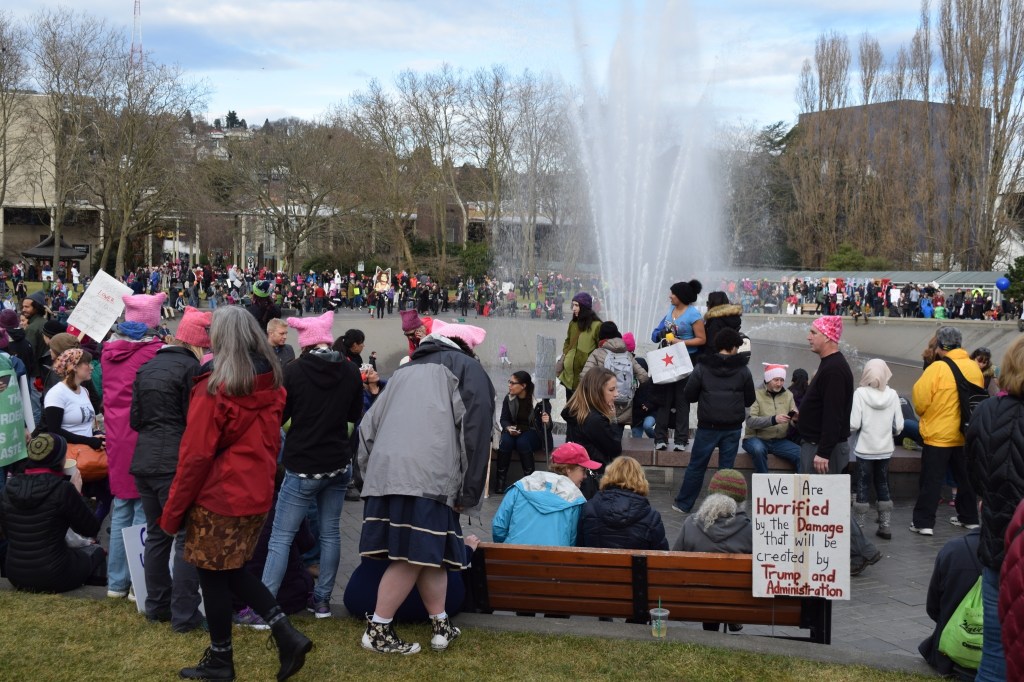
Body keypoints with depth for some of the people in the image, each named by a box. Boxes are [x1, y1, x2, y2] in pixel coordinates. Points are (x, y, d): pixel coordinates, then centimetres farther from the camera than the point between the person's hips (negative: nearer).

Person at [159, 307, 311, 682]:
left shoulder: (214, 387, -17)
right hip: (256, 495, 7)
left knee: (213, 576, 8)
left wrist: (173, 510, -8)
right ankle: (286, 634, 10)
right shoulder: (269, 384, 3)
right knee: (232, 570, 20)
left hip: (219, 497, -7)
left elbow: (195, 455, -16)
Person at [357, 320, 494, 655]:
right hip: (425, 476, -7)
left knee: (428, 553, 13)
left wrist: (371, 473, 29)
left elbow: (368, 425, 27)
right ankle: (377, 630, 4)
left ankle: (441, 625, 18)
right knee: (413, 557, 0)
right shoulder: (467, 368, 12)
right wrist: (468, 493, 2)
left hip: (384, 473, 7)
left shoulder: (407, 369, 29)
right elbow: (476, 432, 1)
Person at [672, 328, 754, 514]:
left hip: (708, 427, -1)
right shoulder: (743, 370, -1)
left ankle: (683, 504, 18)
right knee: (726, 469, 7)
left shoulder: (702, 368, -5)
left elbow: (688, 396, -1)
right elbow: (749, 400, 6)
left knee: (696, 466, 11)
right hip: (733, 428, 1)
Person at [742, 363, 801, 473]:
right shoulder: (756, 394, -8)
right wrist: (773, 419, -33)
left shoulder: (788, 395, 7)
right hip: (756, 438, -4)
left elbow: (794, 421, 2)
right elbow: (750, 421, -20)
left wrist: (796, 419, -23)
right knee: (758, 449, -36)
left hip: (779, 441, 4)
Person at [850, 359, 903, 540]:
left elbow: (853, 424, -16)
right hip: (885, 449, 3)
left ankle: (858, 528, 6)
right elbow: (899, 426, -3)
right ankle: (885, 527, 15)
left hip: (865, 449, -3)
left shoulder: (860, 393, -14)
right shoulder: (893, 395, -6)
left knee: (863, 487, 5)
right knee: (883, 486, 14)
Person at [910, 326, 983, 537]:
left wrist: (924, 414, 5)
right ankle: (969, 517, 28)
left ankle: (924, 522, 2)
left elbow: (920, 401, -16)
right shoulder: (974, 367, 0)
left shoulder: (937, 368, -18)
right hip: (966, 434, 5)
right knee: (965, 477, 18)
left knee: (931, 480, 1)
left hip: (938, 434, -5)